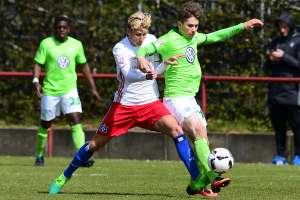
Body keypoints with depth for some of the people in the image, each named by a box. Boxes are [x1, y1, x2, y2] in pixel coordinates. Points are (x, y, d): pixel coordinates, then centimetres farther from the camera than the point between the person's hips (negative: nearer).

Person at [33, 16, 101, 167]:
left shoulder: (76, 45, 3)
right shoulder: (46, 44, -5)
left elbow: (84, 66, 13)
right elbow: (38, 64, -6)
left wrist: (93, 88, 11)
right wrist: (36, 81, -25)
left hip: (69, 89, 1)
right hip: (50, 90, -1)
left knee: (75, 119, -16)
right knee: (45, 124, 9)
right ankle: (39, 157, 30)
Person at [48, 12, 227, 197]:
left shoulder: (152, 40, 1)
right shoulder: (120, 49, -12)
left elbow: (155, 71, 7)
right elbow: (128, 75, -28)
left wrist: (166, 63, -16)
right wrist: (145, 76, -49)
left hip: (151, 103, 2)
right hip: (124, 105, -2)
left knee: (176, 130, -22)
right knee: (96, 143, 5)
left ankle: (198, 182, -23)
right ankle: (65, 176, 30)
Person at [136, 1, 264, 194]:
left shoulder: (194, 37, 12)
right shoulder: (169, 40, -11)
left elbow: (215, 36, 27)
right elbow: (144, 49, -21)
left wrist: (242, 26, 25)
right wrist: (141, 57, -44)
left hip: (191, 99, 9)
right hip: (176, 99, -9)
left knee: (202, 142, 8)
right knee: (199, 130, -26)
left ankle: (196, 184, 18)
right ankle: (212, 177, -37)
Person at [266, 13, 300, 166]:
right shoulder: (276, 42, 17)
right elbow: (269, 67, 22)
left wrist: (283, 56, -14)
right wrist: (271, 60, 0)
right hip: (276, 89, 6)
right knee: (278, 124, 5)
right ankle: (281, 157, 10)